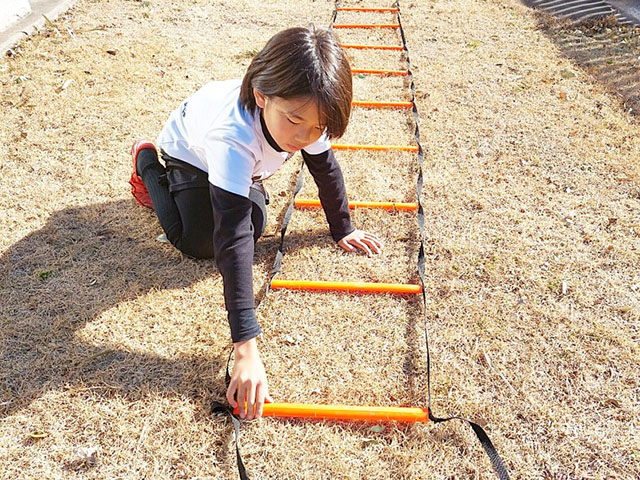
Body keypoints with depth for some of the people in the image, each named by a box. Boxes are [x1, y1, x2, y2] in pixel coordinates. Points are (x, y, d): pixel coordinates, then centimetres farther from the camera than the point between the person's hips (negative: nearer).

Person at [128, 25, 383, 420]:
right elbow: (233, 240, -55)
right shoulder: (234, 136, -50)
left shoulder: (307, 115, -34)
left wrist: (343, 230, -2)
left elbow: (326, 167, -11)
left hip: (245, 157, 5)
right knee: (201, 244, -12)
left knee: (255, 225, -6)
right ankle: (149, 166, 12)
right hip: (191, 148, -4)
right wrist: (246, 347, -58)